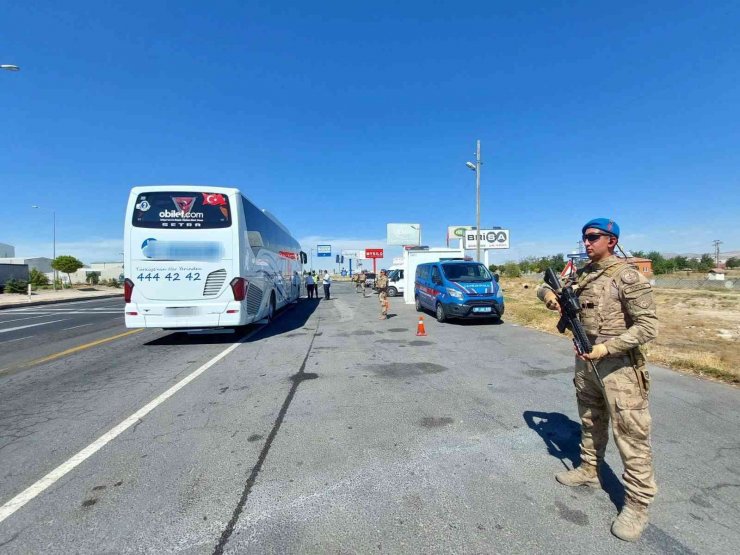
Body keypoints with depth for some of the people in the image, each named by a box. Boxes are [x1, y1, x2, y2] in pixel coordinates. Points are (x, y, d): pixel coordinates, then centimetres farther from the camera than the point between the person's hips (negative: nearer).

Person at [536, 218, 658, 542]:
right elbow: (545, 288, 17)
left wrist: (607, 347, -23)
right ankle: (589, 471, 38)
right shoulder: (580, 276, 6)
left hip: (619, 365, -7)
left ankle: (637, 503, 15)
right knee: (590, 423, 21)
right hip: (585, 361, 7)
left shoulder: (627, 277, -15)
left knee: (630, 435, 2)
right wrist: (549, 294, -7)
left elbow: (648, 325, -17)